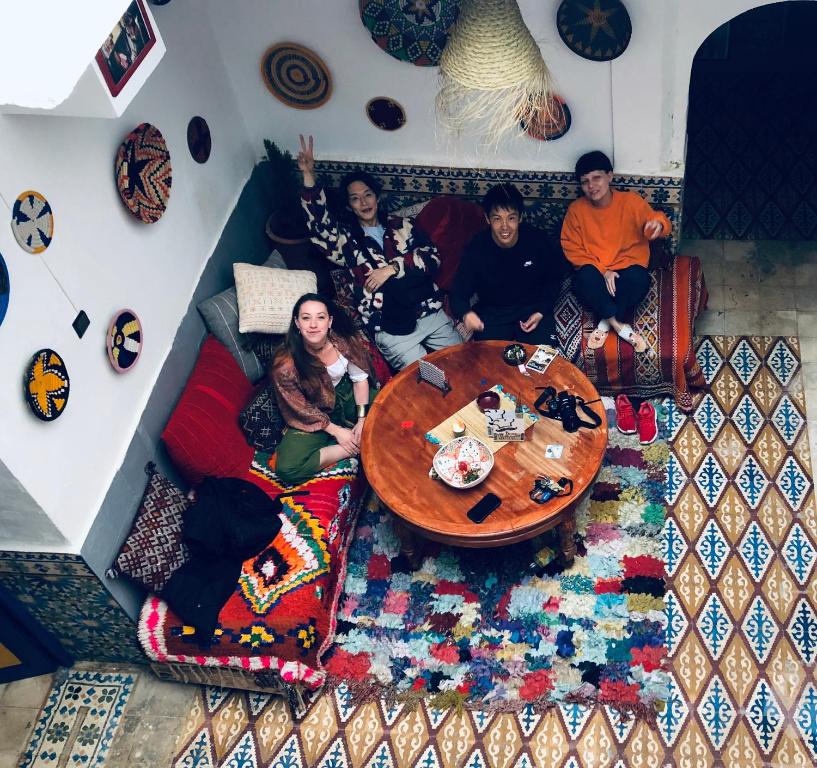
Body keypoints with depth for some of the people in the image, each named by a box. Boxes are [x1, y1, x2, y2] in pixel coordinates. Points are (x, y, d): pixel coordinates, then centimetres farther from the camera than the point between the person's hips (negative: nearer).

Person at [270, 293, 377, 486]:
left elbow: (360, 378, -6)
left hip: (346, 395, 2)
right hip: (314, 416, -2)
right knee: (287, 468, -25)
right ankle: (360, 446, -15)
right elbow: (301, 409, -15)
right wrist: (335, 430, -15)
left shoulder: (343, 341, -19)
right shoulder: (285, 365, -28)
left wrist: (362, 419, -15)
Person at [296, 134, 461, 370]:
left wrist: (392, 267, -12)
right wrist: (308, 176, -22)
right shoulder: (346, 239, 7)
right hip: (391, 330, -3)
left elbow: (432, 257, 1)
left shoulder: (402, 225, 13)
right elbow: (319, 223, -12)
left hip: (430, 313, 3)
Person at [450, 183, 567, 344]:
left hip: (532, 309, 0)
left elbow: (555, 277, 5)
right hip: (492, 314, 0)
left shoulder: (537, 240, -12)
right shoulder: (475, 249, -15)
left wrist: (541, 311, -7)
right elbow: (459, 293, -13)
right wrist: (466, 313, -37)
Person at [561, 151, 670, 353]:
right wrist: (602, 271, -14)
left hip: (625, 269, 0)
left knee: (639, 277, -35)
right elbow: (572, 249, -2)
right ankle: (620, 326, -24)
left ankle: (606, 322, -17)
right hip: (594, 273, 0)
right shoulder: (576, 209, -2)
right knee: (586, 276, -36)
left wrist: (658, 223, -39)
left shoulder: (631, 201, -4)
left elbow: (651, 219, -11)